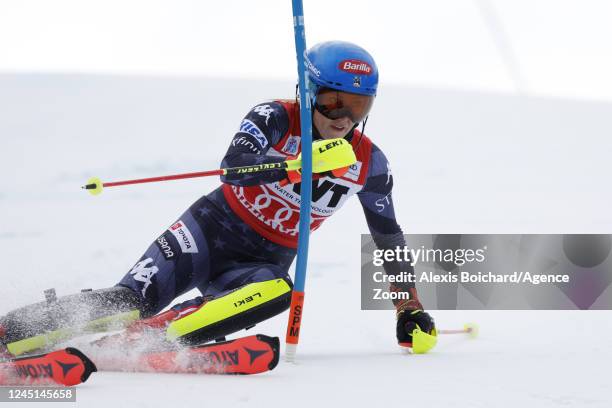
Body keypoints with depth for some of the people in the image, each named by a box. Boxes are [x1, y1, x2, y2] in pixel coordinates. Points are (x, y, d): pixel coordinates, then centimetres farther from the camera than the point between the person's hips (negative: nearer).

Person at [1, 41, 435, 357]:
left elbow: (390, 241, 10)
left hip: (264, 262, 2)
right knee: (128, 301, -26)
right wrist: (300, 163, -45)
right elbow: (234, 165, -31)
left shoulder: (369, 165, -3)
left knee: (277, 291, -36)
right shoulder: (276, 118, -12)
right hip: (212, 232, -2)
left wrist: (411, 312, 10)